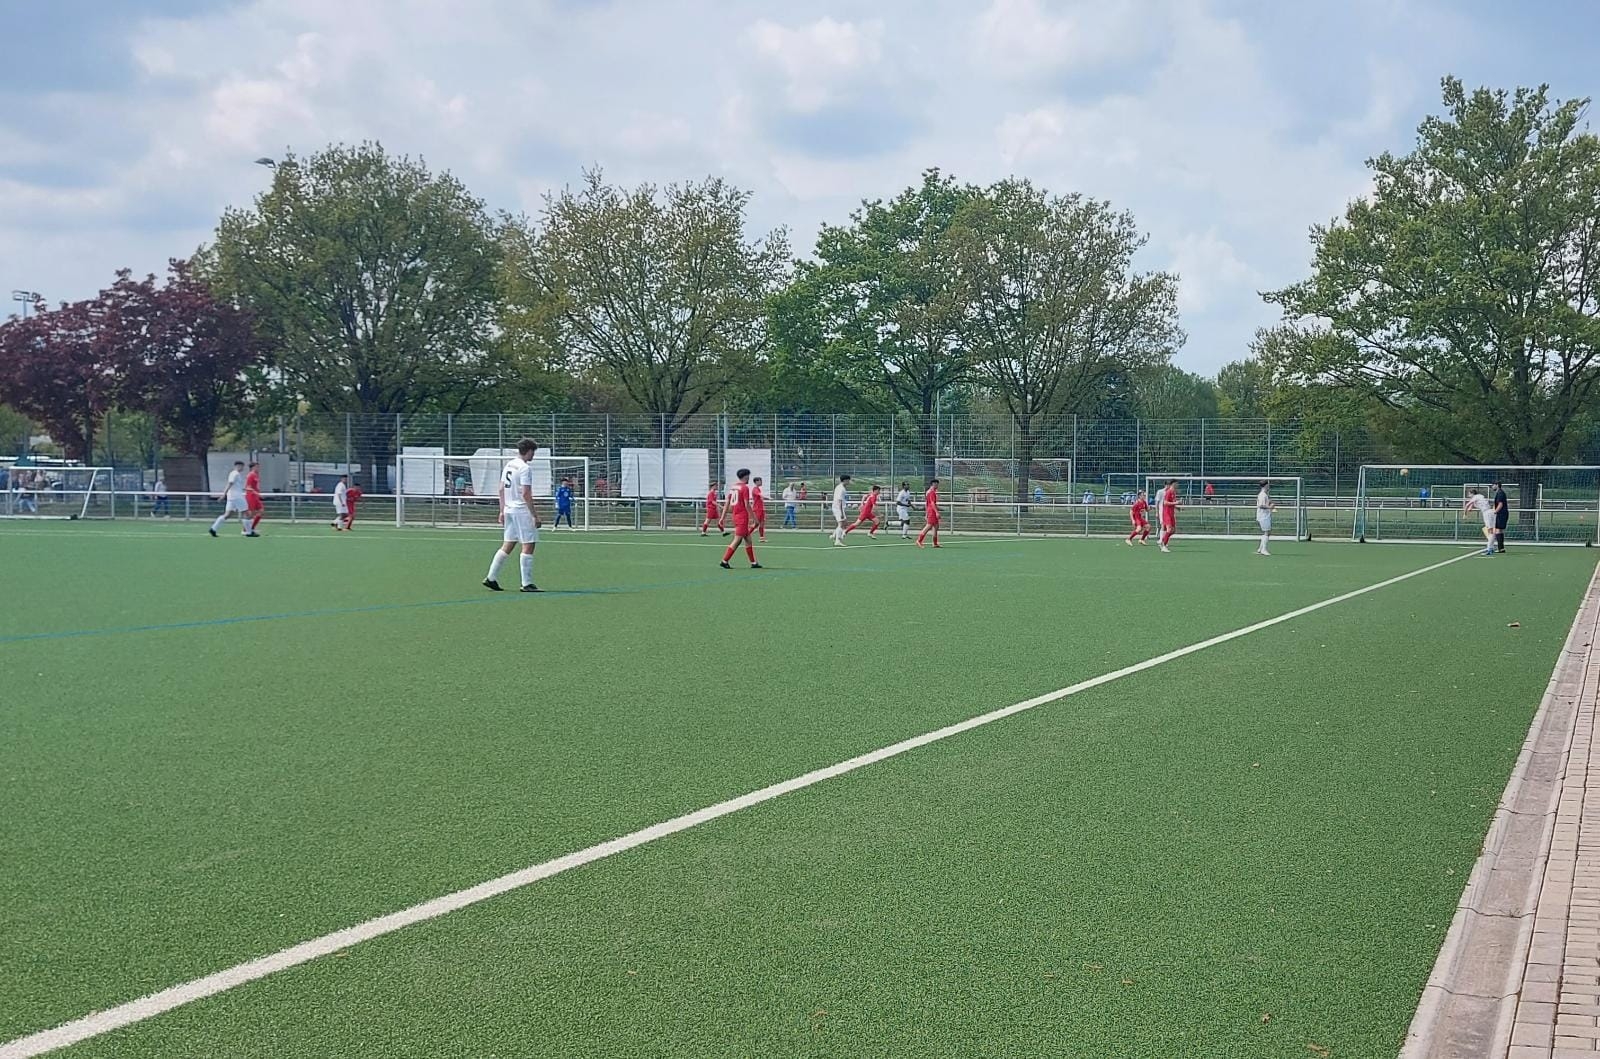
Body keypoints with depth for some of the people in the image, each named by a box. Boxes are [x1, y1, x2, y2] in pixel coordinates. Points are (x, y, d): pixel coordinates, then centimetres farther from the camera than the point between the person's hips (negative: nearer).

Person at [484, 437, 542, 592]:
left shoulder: (508, 465, 12)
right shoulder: (525, 468, -13)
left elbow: (501, 490, 15)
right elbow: (525, 494, -18)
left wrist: (502, 511, 19)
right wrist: (535, 515, -15)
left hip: (509, 510, 9)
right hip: (522, 510, -9)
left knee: (508, 545, 13)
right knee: (528, 545, -3)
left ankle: (491, 578, 12)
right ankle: (527, 584, -2)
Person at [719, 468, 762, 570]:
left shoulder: (733, 488, 12)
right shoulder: (745, 488, -11)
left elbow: (727, 504, 13)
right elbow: (747, 505, -15)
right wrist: (753, 517, -9)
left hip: (735, 516, 9)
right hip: (743, 517, -9)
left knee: (748, 540, 13)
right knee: (737, 540, -6)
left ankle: (753, 563, 15)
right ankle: (724, 561, -8)